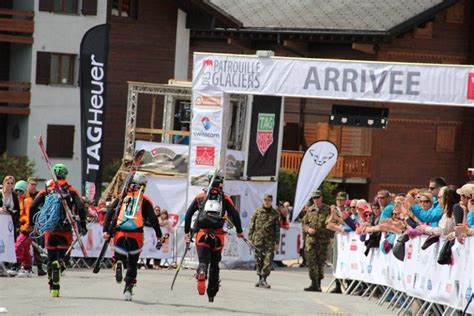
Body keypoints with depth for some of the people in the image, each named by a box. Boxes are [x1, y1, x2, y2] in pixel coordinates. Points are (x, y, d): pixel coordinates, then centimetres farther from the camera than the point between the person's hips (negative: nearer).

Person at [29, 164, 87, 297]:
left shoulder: (46, 190, 6)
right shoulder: (71, 191, 1)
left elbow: (33, 207, 0)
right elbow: (80, 208, -10)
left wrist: (33, 224, 10)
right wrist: (82, 225, -2)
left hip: (49, 230, 2)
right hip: (65, 230, -2)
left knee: (51, 258, 13)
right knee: (62, 255, 5)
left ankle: (53, 288, 11)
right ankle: (59, 263, -32)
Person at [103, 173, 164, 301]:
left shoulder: (121, 197, 14)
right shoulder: (145, 201, 9)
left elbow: (110, 212, 5)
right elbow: (153, 219, 4)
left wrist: (106, 230, 2)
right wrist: (159, 236, 9)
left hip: (120, 233, 1)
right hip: (136, 235, -1)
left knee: (119, 256, 17)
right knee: (132, 263, 10)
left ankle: (118, 264, -18)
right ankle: (128, 289, 2)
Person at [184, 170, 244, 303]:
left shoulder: (200, 197, 9)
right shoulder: (225, 198, 5)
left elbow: (188, 214, 8)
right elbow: (235, 215, 0)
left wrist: (187, 232, 17)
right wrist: (239, 231, 14)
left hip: (202, 233, 0)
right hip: (218, 236, 0)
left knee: (203, 261, -4)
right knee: (214, 264, 14)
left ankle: (201, 274, -41)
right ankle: (211, 294, 19)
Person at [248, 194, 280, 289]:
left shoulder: (275, 213, 6)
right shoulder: (257, 212, 6)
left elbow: (277, 229, 6)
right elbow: (251, 226, 8)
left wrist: (277, 243, 3)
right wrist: (250, 239, 2)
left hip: (269, 241, -1)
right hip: (258, 239, 1)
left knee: (268, 261, -10)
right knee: (259, 261, 6)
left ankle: (264, 279, -6)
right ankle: (260, 279, 17)